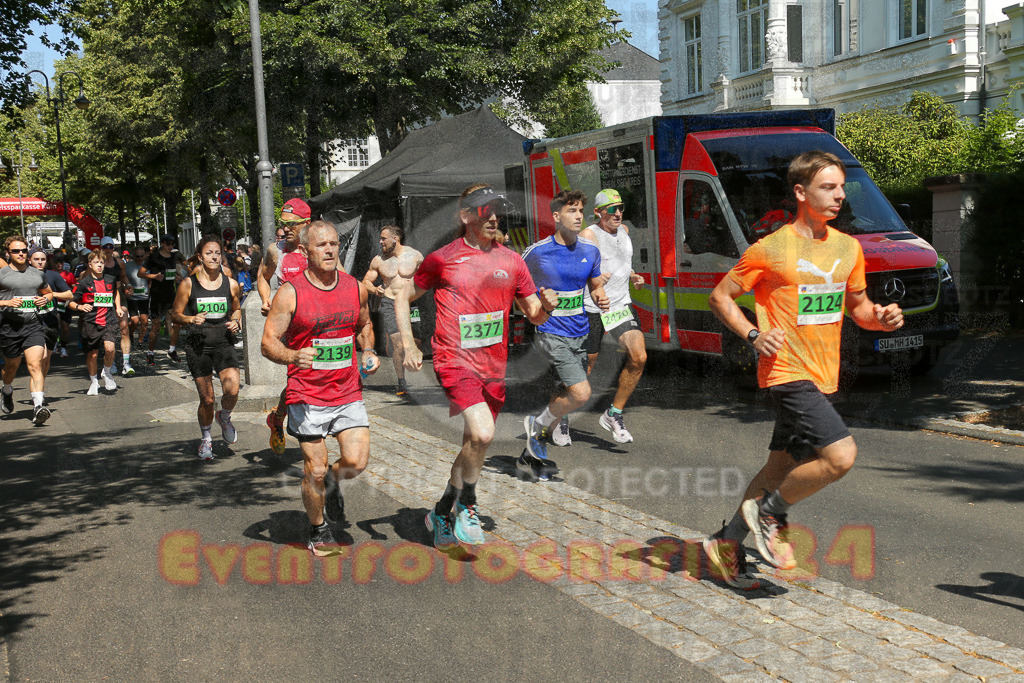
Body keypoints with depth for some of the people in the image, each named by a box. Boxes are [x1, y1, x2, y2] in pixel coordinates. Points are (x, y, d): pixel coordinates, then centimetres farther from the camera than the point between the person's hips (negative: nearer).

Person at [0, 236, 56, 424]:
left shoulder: (37, 275, 11)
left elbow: (49, 292, 27)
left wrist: (45, 299, 5)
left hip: (34, 325, 1)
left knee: (35, 364, -15)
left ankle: (38, 405, -24)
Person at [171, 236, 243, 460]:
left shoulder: (231, 284, 4)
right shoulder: (188, 284, -2)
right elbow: (175, 314, 4)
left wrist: (236, 322, 0)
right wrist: (191, 319, -16)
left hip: (223, 343, 1)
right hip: (197, 345, -1)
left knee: (232, 389, -20)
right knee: (207, 399, 0)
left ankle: (224, 418, 16)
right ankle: (205, 438, 28)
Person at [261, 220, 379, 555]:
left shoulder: (356, 288, 5)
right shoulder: (290, 293, -8)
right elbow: (268, 342, -7)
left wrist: (368, 353, 2)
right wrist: (293, 357, -27)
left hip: (349, 392, 3)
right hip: (307, 396, -3)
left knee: (356, 462, -7)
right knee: (315, 471, 1)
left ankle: (332, 481, 30)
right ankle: (318, 529, 26)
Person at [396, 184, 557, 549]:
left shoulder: (511, 260, 8)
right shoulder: (441, 259, -2)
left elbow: (535, 315, 13)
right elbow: (403, 297, 10)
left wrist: (547, 303, -10)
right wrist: (409, 345, 0)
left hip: (494, 366, 5)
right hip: (455, 360, -5)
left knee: (474, 445, 14)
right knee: (482, 433, -25)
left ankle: (442, 513, 35)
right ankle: (467, 504, 1)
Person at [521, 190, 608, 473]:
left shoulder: (590, 250, 2)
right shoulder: (536, 252, -9)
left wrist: (600, 297, -6)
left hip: (580, 333, 6)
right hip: (551, 334, -6)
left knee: (566, 393, 11)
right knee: (581, 393, -17)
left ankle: (528, 456, 28)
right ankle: (538, 425, 11)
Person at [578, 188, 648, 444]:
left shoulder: (624, 230, 13)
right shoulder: (588, 235, -10)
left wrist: (631, 276, 13)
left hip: (621, 305, 6)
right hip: (591, 310, -5)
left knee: (639, 357, -14)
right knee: (585, 367, 4)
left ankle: (613, 415, 1)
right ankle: (562, 419, 26)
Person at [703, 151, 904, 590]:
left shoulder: (848, 247, 9)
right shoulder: (770, 249, -9)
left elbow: (857, 307, 20)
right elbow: (720, 297, -2)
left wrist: (881, 318, -2)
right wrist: (754, 335, -17)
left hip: (823, 378, 7)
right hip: (787, 373, -7)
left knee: (781, 470, 14)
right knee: (842, 455, -20)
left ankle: (727, 543, 28)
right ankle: (769, 512, 3)